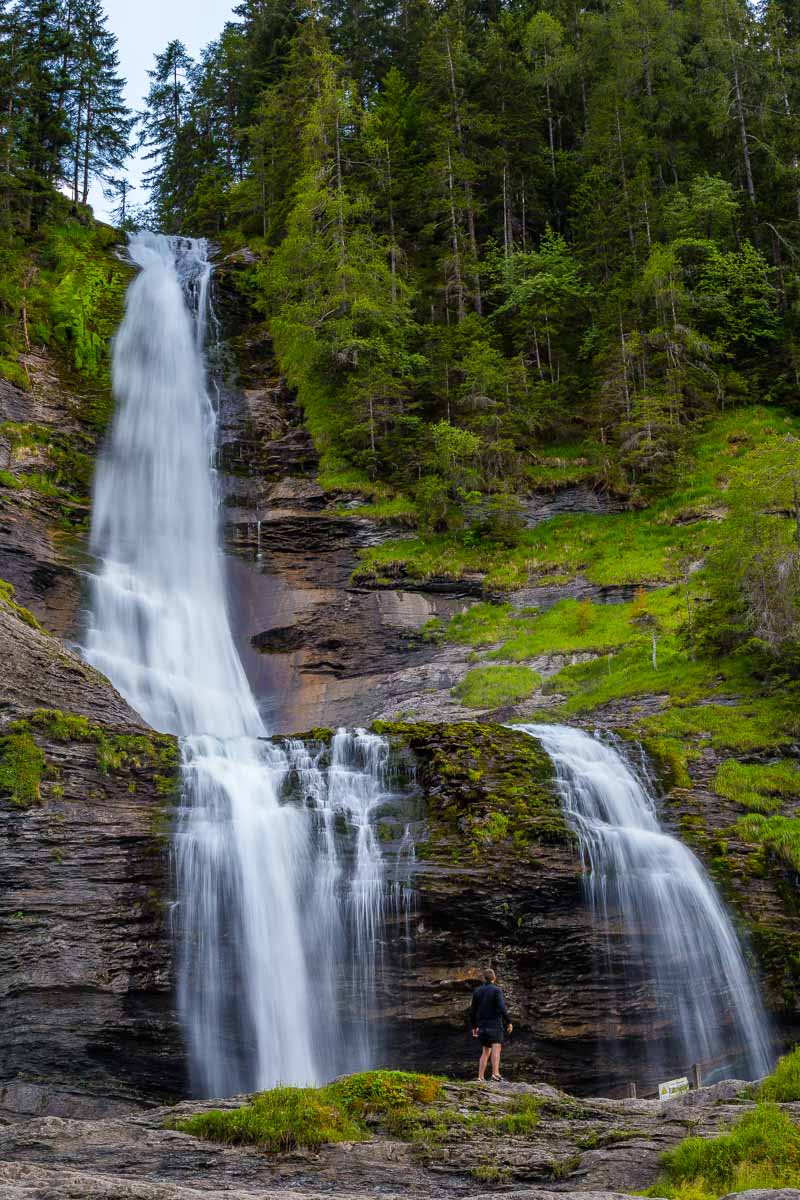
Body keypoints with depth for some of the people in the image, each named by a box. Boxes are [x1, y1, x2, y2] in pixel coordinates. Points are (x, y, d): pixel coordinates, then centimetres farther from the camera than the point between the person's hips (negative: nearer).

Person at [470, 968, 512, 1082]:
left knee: (485, 1052, 13)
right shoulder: (496, 990, -6)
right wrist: (509, 1022, -9)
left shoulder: (477, 991, 11)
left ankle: (480, 1077, 7)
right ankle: (495, 1073, -35)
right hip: (495, 1025, -6)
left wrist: (474, 1026, 22)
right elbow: (502, 1008, -17)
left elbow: (473, 1011, 13)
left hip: (482, 1026, 6)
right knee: (496, 1048, -17)